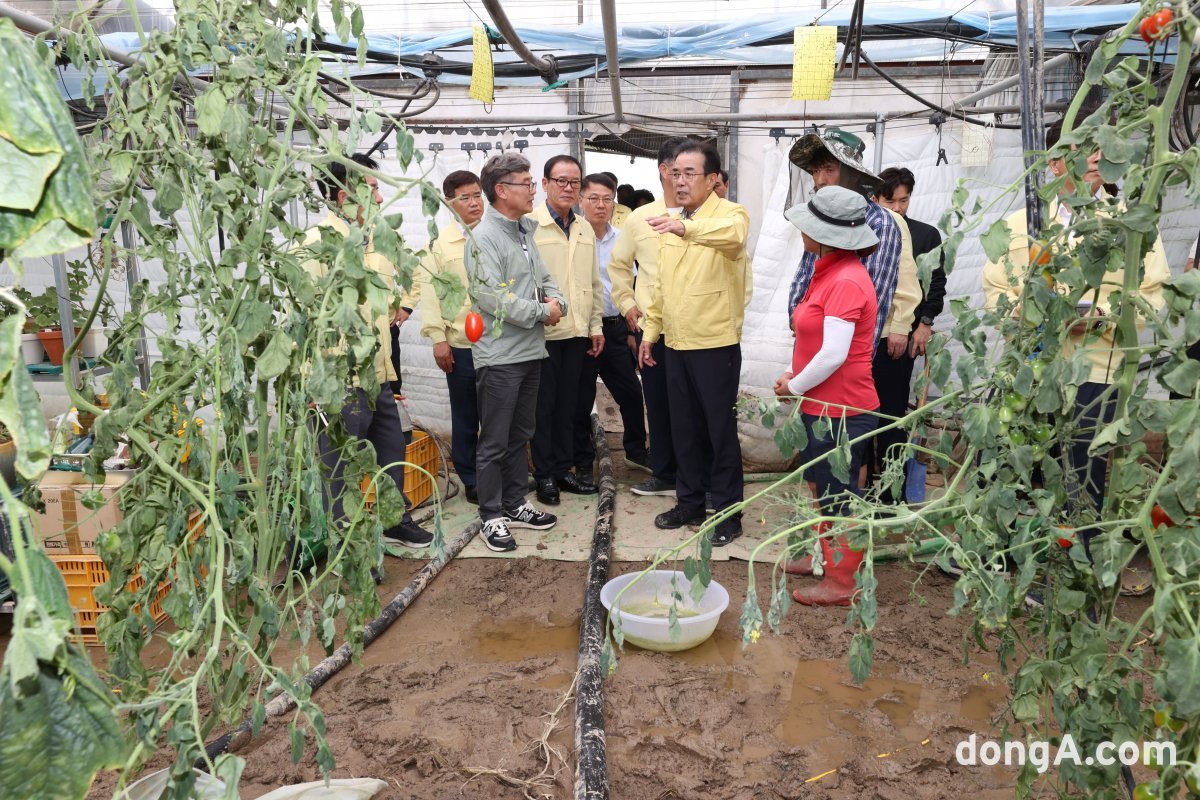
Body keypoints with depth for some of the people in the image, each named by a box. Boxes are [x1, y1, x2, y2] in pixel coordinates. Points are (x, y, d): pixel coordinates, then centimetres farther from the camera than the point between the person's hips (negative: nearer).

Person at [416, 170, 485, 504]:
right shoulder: (440, 243, 2)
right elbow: (430, 290, 0)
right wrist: (438, 338, -7)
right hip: (461, 344, -1)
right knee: (465, 418, 9)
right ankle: (471, 480, 22)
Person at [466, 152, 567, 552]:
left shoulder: (524, 233, 13)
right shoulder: (484, 237, -13)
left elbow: (544, 279, 17)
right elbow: (491, 296, -21)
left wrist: (557, 302, -6)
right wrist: (542, 312, -13)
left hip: (530, 351, 8)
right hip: (500, 355, -8)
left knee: (519, 435, 17)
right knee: (494, 442, 2)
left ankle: (514, 505, 30)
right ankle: (492, 516, 14)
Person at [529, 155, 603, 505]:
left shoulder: (585, 229, 13)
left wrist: (595, 325, 15)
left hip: (577, 331, 6)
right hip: (542, 331, -6)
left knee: (567, 404, 13)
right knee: (544, 405, 4)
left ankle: (564, 468, 24)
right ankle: (545, 475, 14)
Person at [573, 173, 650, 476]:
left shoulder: (620, 239, 8)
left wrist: (631, 326, 12)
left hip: (615, 328, 5)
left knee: (631, 392, 13)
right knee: (581, 400, 6)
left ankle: (636, 450, 33)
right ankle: (583, 463, 21)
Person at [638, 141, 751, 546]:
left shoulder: (730, 213, -11)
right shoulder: (671, 224, 11)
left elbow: (732, 235, -38)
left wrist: (686, 227, -54)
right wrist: (650, 332, 15)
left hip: (716, 345, -7)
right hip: (675, 345, 7)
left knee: (721, 430, 4)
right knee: (684, 429, 15)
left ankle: (727, 512, 17)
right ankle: (689, 502, 29)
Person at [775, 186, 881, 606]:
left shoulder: (846, 281, -21)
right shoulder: (830, 272, 10)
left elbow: (833, 354, -26)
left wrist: (795, 386, -13)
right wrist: (795, 379, 4)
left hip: (839, 412, -10)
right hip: (823, 406, 10)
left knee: (838, 495, 3)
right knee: (823, 486, 23)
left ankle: (842, 583, 18)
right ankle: (827, 556, 42)